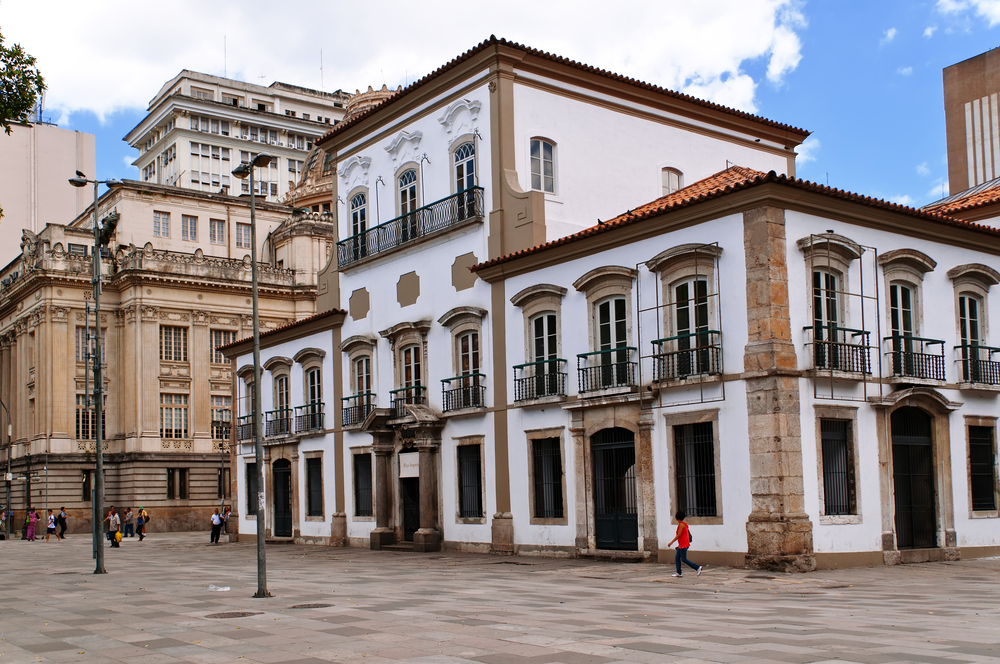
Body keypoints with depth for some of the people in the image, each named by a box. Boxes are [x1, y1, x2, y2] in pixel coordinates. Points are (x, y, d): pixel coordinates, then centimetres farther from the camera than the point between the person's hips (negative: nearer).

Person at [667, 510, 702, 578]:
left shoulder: (681, 525, -16)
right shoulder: (684, 524, 12)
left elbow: (679, 535, -22)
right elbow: (688, 533, 18)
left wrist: (671, 542, -21)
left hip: (683, 545, -10)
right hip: (681, 545, 10)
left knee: (683, 559, -6)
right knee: (677, 557, 9)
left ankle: (697, 567, -6)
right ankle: (678, 572, 9)